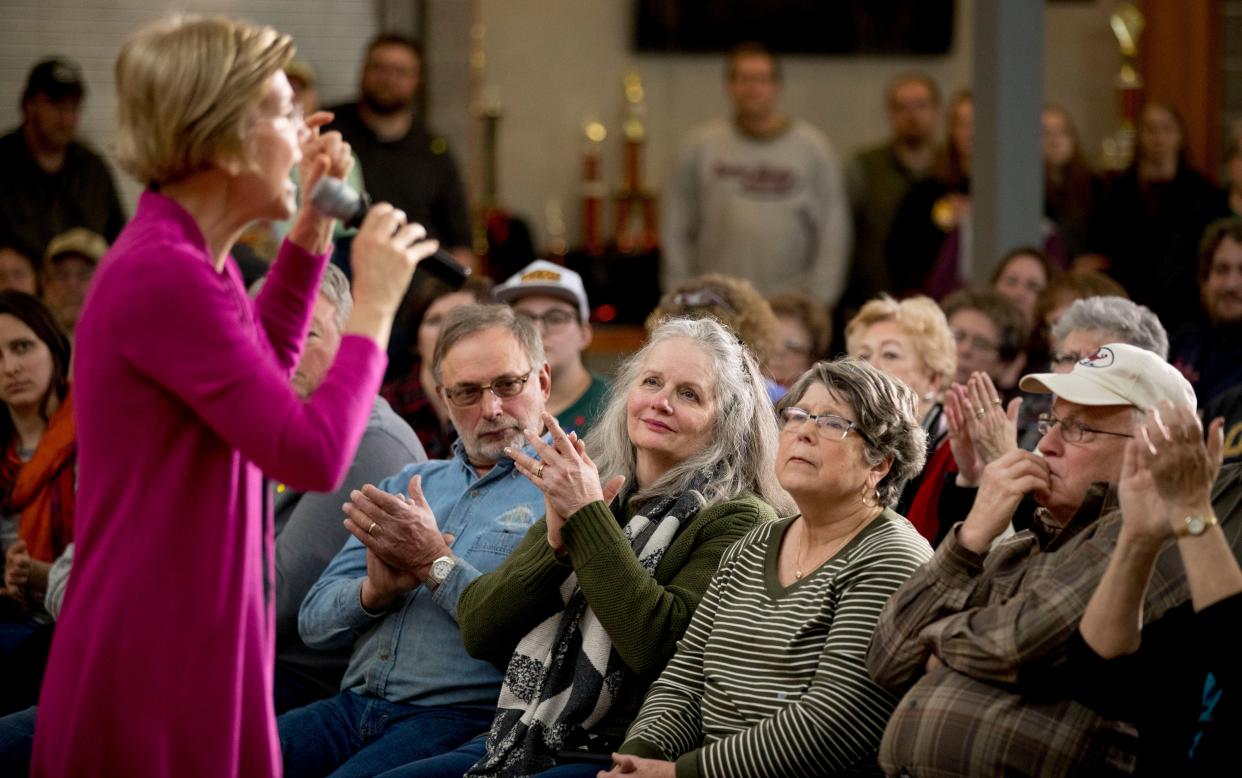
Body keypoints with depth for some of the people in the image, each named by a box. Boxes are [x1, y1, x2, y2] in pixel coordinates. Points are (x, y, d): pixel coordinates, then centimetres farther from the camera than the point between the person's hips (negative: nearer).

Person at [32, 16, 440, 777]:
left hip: (190, 638, 10)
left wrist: (313, 230, 18)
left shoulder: (187, 255, 9)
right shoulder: (164, 275, -22)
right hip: (157, 658, -10)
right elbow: (312, 454, -26)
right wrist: (375, 304, -14)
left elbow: (260, 374, 29)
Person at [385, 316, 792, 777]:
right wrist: (556, 542, -8)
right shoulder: (578, 493, 15)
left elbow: (659, 644, -18)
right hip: (518, 741, 6)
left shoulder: (736, 520, -2)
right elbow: (478, 633, 7)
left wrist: (589, 517, -14)